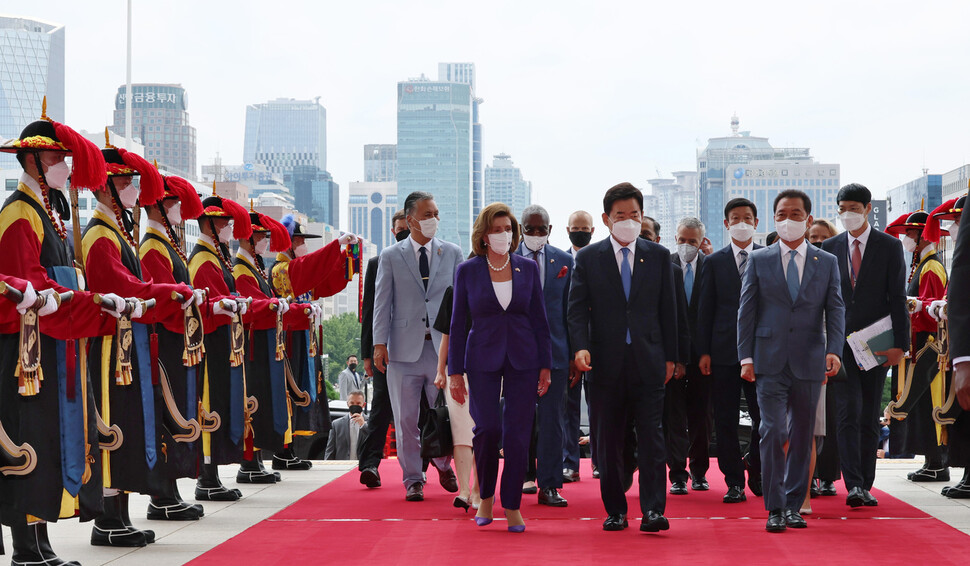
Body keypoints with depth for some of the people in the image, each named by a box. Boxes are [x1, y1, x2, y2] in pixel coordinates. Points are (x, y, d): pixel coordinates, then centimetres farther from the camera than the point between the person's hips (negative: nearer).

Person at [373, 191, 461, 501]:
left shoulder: (452, 253, 8)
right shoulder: (390, 256, 6)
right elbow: (382, 301, 3)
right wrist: (380, 343, -5)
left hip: (443, 345, 1)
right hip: (405, 346, 0)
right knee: (406, 418, 4)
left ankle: (443, 463, 30)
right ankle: (413, 479, 15)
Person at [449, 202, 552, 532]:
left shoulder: (528, 268, 6)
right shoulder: (467, 271, 2)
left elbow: (540, 319, 8)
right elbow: (458, 323, 4)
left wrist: (545, 366, 4)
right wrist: (454, 372, 0)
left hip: (523, 359, 1)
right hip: (483, 359, -1)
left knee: (518, 434, -2)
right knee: (487, 428, -12)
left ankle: (512, 505, 10)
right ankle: (485, 497, 12)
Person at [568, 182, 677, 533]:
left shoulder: (658, 256, 9)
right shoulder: (589, 258, 5)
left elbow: (668, 309, 10)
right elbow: (577, 308, 1)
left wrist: (670, 356, 6)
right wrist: (581, 346, -15)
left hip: (648, 360, 0)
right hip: (606, 360, 0)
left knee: (651, 435, -7)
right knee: (608, 440, 5)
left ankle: (653, 510, -7)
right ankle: (615, 511, 15)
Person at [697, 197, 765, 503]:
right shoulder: (714, 262, 8)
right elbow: (705, 309, 6)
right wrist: (703, 351, -1)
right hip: (724, 350, 1)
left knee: (764, 418, 0)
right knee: (726, 421, 2)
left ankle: (758, 477, 19)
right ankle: (734, 481, 11)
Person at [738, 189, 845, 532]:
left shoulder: (827, 263, 9)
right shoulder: (758, 260, 6)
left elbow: (835, 310, 4)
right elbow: (746, 311, 5)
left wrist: (834, 350, -12)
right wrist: (746, 357, -4)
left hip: (808, 362, 2)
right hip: (770, 362, -2)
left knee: (802, 436, 7)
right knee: (773, 431, -11)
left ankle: (793, 506, 18)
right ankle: (775, 509, -4)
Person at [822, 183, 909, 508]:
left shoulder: (890, 246, 2)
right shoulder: (830, 247, 8)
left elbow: (897, 297, -2)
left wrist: (900, 343, -10)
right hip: (841, 342, 0)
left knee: (870, 417, 5)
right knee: (850, 411, -11)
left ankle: (865, 487, 12)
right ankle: (853, 485, -16)